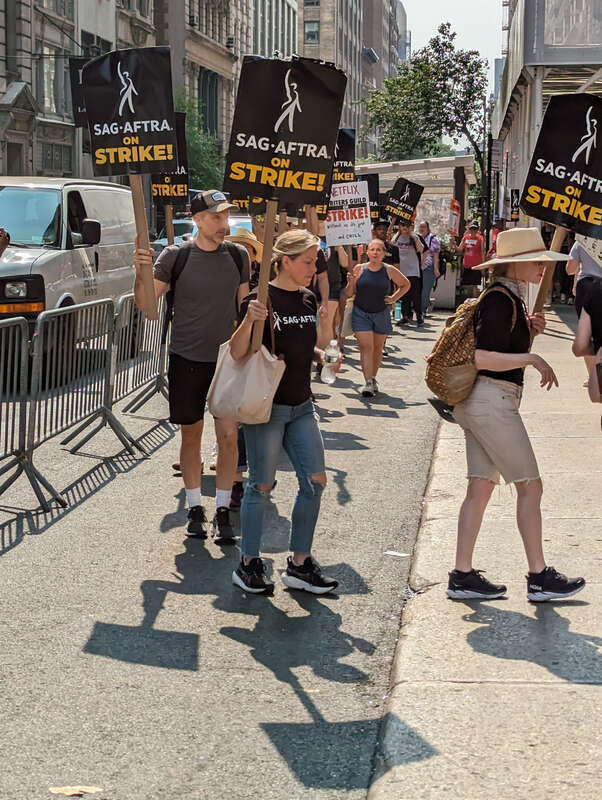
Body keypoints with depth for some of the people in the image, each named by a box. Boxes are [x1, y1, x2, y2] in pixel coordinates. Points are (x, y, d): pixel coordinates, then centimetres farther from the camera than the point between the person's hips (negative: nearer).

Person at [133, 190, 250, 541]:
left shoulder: (238, 255, 2)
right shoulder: (175, 256, -6)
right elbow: (146, 304, -7)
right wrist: (141, 273, -24)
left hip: (228, 358, 1)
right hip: (187, 358, -1)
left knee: (229, 435, -4)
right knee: (191, 435, 8)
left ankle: (223, 511, 7)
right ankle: (195, 508, 20)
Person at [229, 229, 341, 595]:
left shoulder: (308, 299, 9)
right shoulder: (261, 299, -13)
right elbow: (237, 353, -17)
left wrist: (321, 355, 5)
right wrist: (249, 320, -32)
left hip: (301, 405, 7)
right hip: (266, 406, -7)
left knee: (315, 481, 5)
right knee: (262, 485, 1)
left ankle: (300, 565, 16)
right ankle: (249, 565, 15)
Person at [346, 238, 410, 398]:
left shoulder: (389, 270, -3)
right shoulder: (359, 269, -4)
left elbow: (406, 285, 14)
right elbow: (349, 294, 1)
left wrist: (394, 298, 1)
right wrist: (351, 283, -19)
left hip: (382, 314, 2)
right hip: (361, 314, -1)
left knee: (378, 349, 12)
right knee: (366, 347, -12)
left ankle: (373, 379, 28)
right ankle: (368, 383, -14)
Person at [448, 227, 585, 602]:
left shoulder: (511, 299, 15)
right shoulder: (500, 301, -16)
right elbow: (481, 358, -23)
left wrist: (530, 331, 8)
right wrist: (532, 358, -19)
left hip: (481, 403, 10)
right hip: (493, 401, -10)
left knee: (481, 487, 9)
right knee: (530, 486, -1)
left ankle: (463, 576, 11)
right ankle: (540, 578, 6)